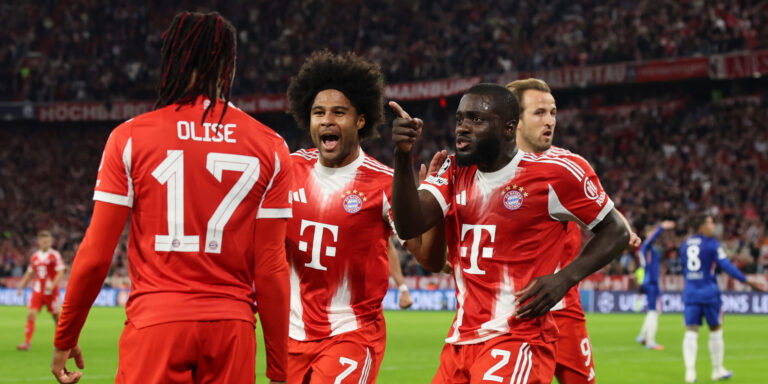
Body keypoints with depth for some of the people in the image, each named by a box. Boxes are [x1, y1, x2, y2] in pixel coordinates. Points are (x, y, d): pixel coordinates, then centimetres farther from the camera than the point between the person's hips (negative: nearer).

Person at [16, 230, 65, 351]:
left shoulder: (55, 255, -5)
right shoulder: (34, 256, 10)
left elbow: (61, 273, -11)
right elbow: (29, 273, 20)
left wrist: (52, 285, -23)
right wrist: (21, 285, 9)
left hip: (51, 291, -3)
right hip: (37, 291, 4)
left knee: (56, 316, 6)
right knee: (31, 315, -10)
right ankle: (27, 342, -11)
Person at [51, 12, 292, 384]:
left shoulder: (131, 137, 0)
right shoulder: (269, 147, 4)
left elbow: (95, 255, -1)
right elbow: (271, 269, 2)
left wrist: (65, 339, 10)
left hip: (156, 325, -2)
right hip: (232, 326, 2)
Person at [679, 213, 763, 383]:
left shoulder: (685, 245, 9)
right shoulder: (711, 244, -8)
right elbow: (726, 265, -13)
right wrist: (747, 282, -9)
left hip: (690, 293, 4)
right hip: (709, 292, -4)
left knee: (691, 331, 0)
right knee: (715, 330, 11)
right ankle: (717, 370, 19)